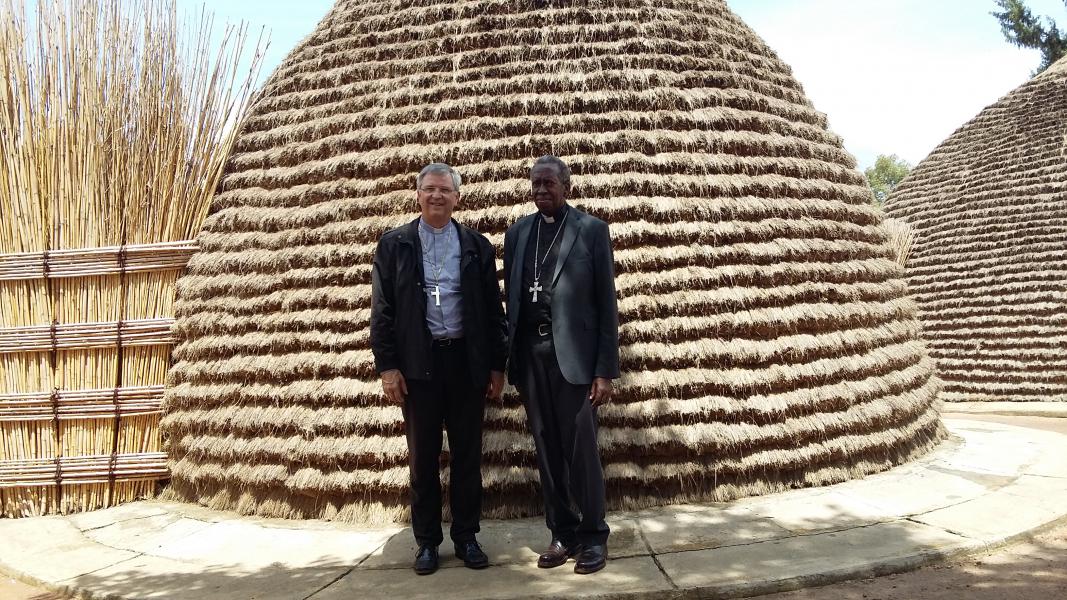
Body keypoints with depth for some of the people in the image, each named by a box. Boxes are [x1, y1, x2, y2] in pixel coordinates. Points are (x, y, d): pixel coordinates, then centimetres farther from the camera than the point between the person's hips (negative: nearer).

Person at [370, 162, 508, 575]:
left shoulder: (477, 245, 7)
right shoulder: (394, 245, 5)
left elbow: (493, 310, 7)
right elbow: (382, 311, 1)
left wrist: (497, 365, 3)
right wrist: (387, 366, -6)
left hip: (467, 361, 1)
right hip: (418, 362, -1)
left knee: (467, 453, 8)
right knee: (423, 456, 7)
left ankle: (466, 537, 20)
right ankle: (427, 541, 19)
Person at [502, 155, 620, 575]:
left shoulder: (591, 229, 0)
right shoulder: (517, 232, 11)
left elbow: (606, 303, -3)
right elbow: (510, 298, 12)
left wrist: (605, 370, -9)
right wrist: (510, 359, 5)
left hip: (574, 354, -4)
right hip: (531, 356, 4)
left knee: (581, 450, 0)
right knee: (547, 451, 10)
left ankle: (593, 536, 17)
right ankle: (563, 533, 23)